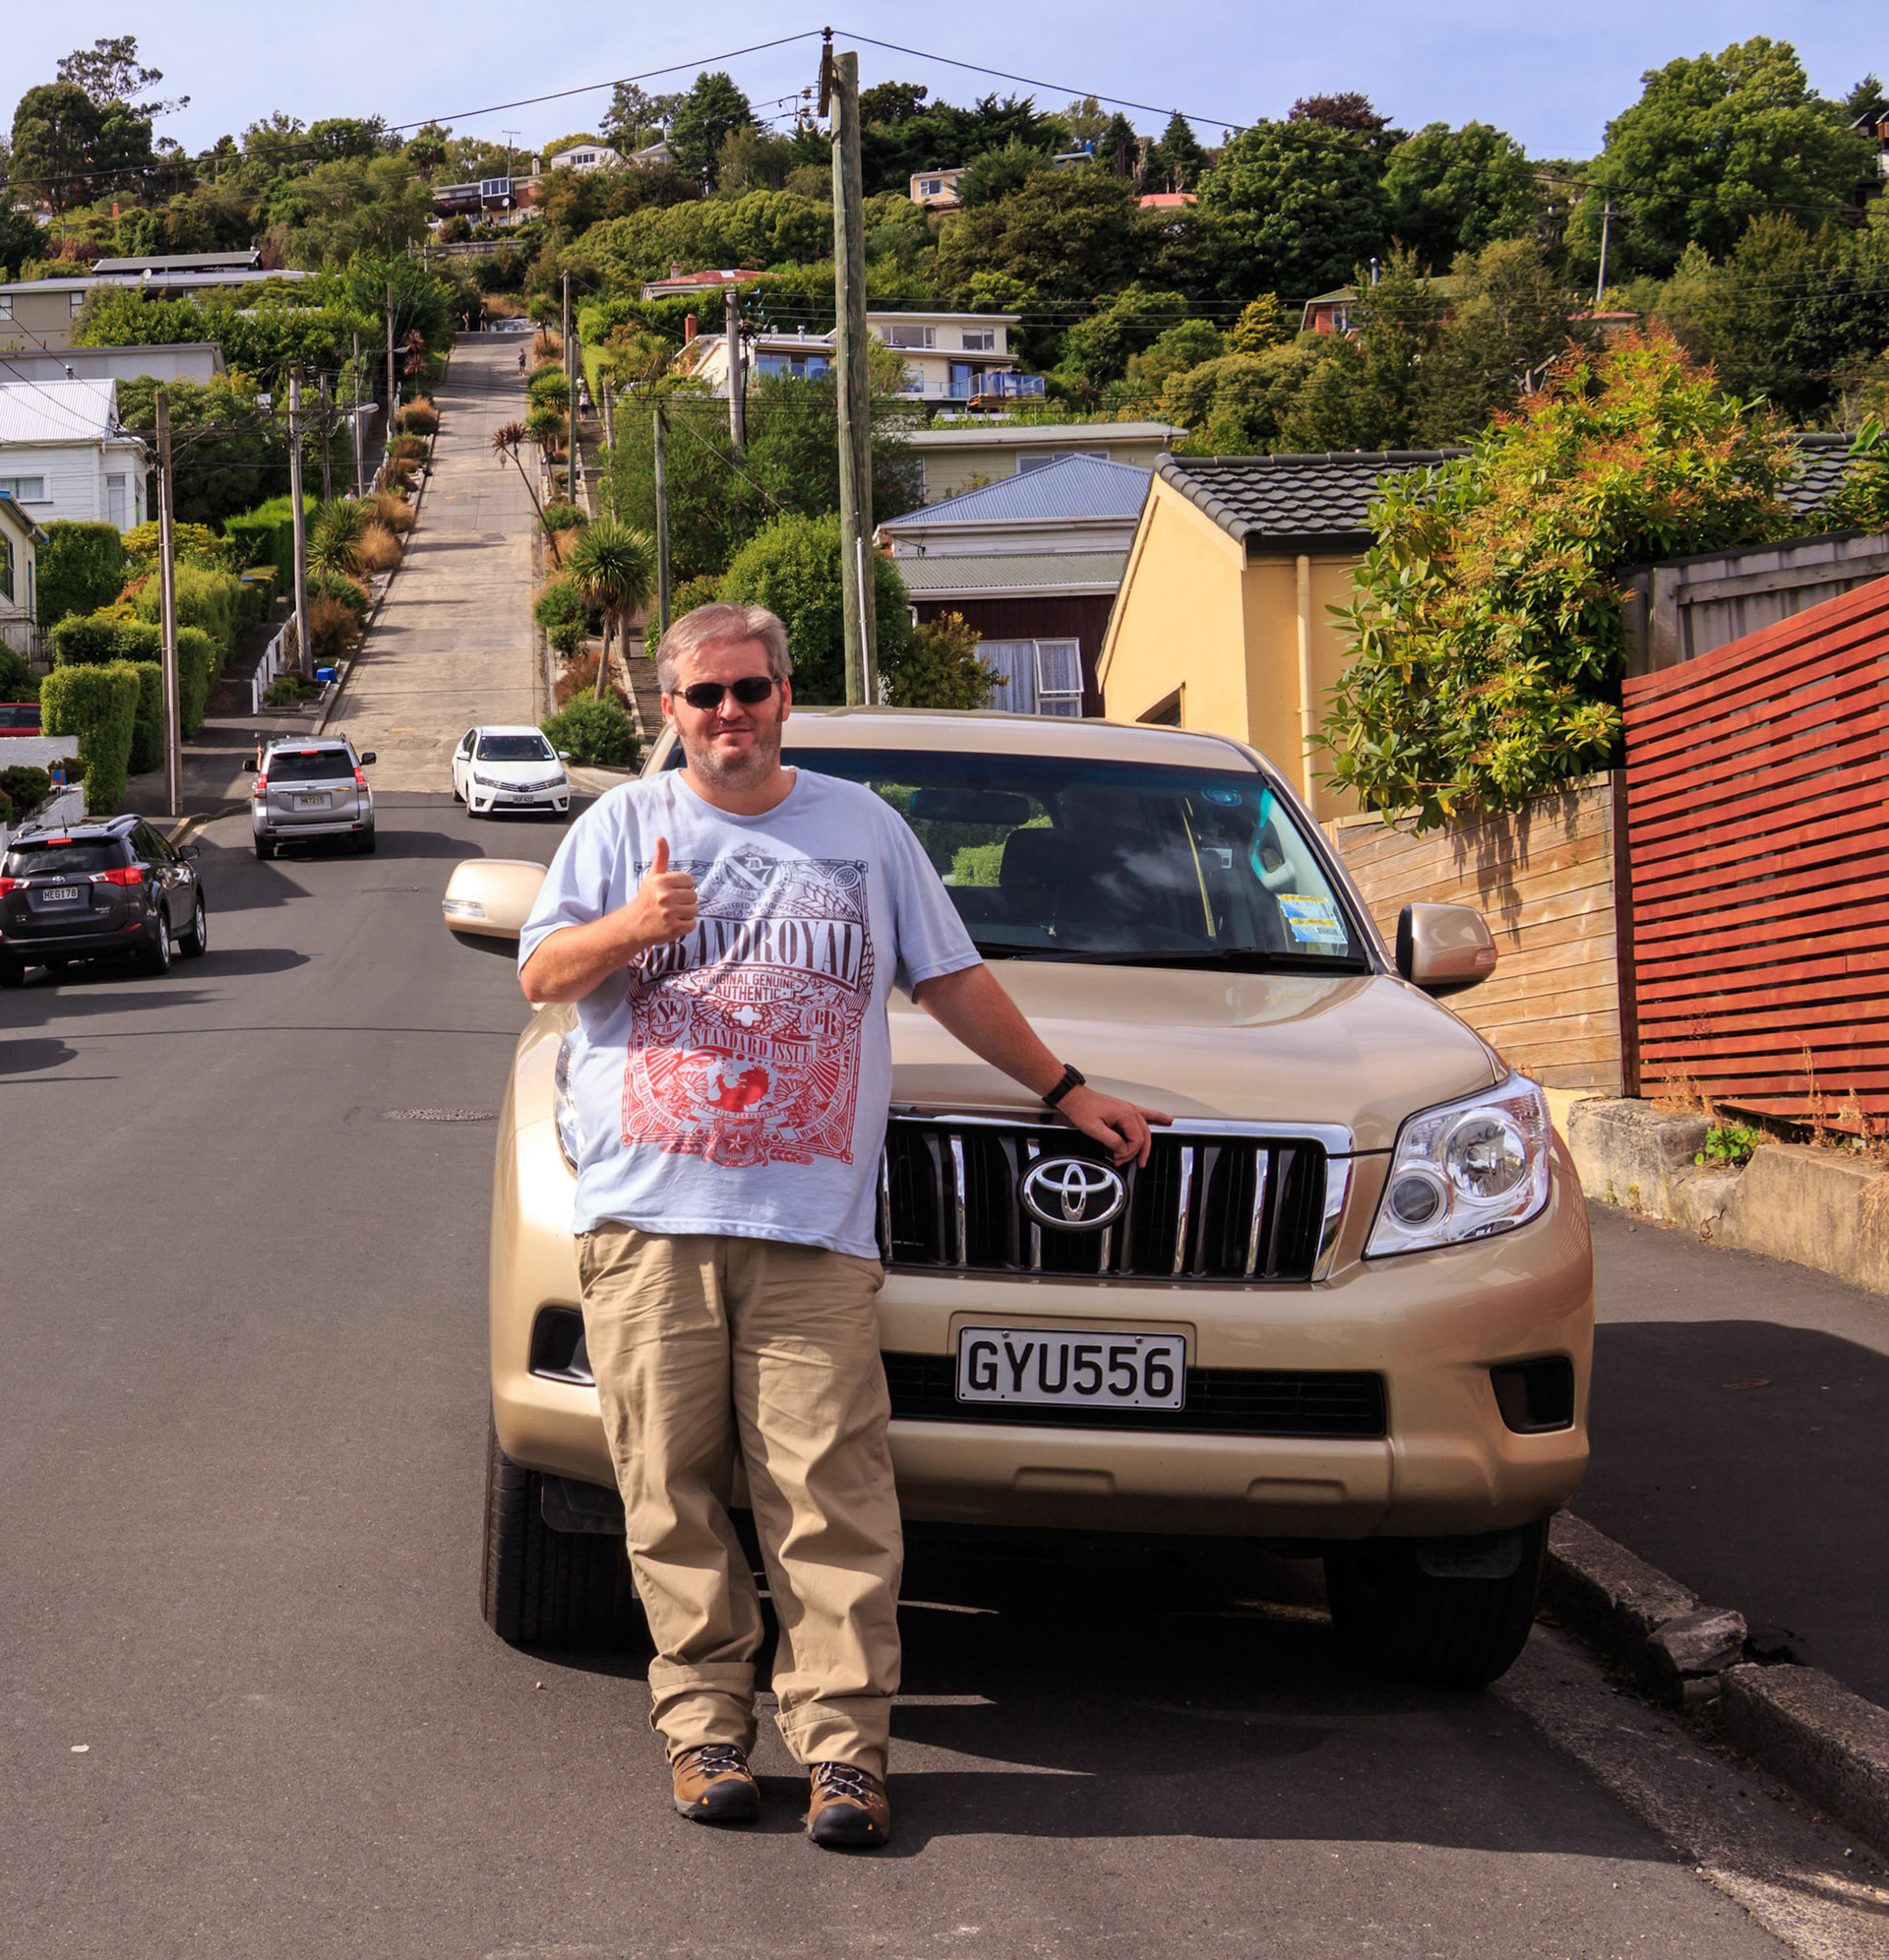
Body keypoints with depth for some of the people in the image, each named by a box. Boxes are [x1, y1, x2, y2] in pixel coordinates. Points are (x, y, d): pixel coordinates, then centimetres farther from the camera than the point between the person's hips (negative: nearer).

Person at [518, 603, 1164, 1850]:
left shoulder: (862, 827, 18)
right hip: (648, 1214, 0)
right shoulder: (624, 826, 15)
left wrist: (1065, 1089, 26)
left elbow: (953, 979, 25)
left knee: (829, 1491, -9)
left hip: (814, 1227, 0)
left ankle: (843, 1741, -9)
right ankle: (704, 1724, 5)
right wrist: (631, 929, -12)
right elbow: (540, 973, 7)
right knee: (674, 1491, -3)